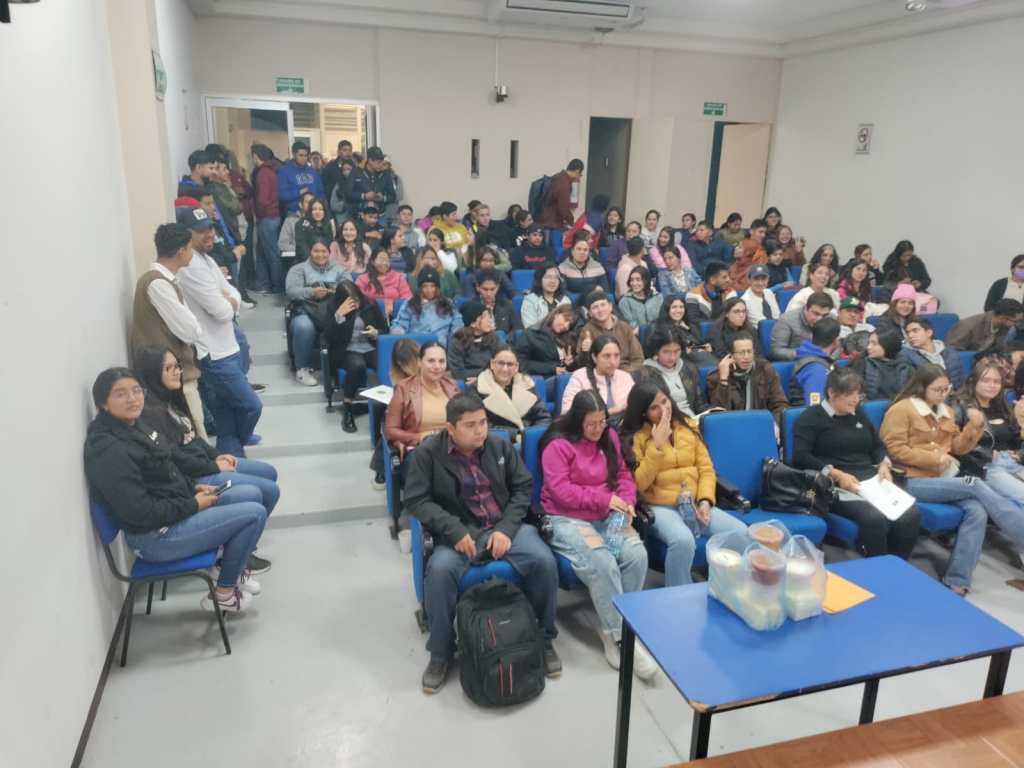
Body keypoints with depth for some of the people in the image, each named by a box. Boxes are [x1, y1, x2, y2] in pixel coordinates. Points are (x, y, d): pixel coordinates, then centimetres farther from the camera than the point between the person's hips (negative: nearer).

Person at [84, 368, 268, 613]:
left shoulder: (132, 425, 3)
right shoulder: (109, 451, -26)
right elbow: (140, 513, -26)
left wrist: (193, 488, 4)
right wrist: (193, 505, -16)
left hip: (175, 511, 10)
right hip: (155, 536, -10)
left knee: (252, 494, 13)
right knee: (255, 514, -14)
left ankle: (231, 566, 27)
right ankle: (224, 593, 6)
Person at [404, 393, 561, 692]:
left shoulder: (501, 446, 3)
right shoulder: (427, 453, -6)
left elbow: (523, 487, 5)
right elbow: (416, 499, -7)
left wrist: (506, 528, -11)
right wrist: (454, 530, -20)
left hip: (505, 525, 2)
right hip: (460, 532, -2)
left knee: (544, 561, -23)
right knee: (439, 571, -32)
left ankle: (543, 639, 4)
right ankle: (440, 654, -7)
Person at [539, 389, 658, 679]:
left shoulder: (610, 438, 12)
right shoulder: (558, 445, -8)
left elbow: (624, 475, 15)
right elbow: (560, 491, -16)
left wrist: (626, 501, -6)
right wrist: (604, 498, -18)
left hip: (607, 517, 5)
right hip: (567, 519, -5)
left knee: (636, 554, -23)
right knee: (601, 562, -32)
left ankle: (613, 630, -10)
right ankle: (622, 635, -18)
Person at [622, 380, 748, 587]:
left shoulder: (688, 425, 11)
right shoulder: (635, 437, -2)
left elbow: (706, 468, 10)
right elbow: (640, 484, -10)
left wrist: (705, 500, -7)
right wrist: (657, 445, -15)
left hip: (695, 504, 4)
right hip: (660, 507, -4)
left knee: (741, 533, -18)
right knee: (683, 540, -35)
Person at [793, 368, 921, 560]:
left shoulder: (858, 413, 23)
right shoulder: (812, 417, 2)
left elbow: (878, 445, 27)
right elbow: (800, 457, -10)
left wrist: (884, 465, 4)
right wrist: (837, 475, -20)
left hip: (872, 480, 6)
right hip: (837, 486, -6)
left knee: (910, 515, -22)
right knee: (874, 518, -33)